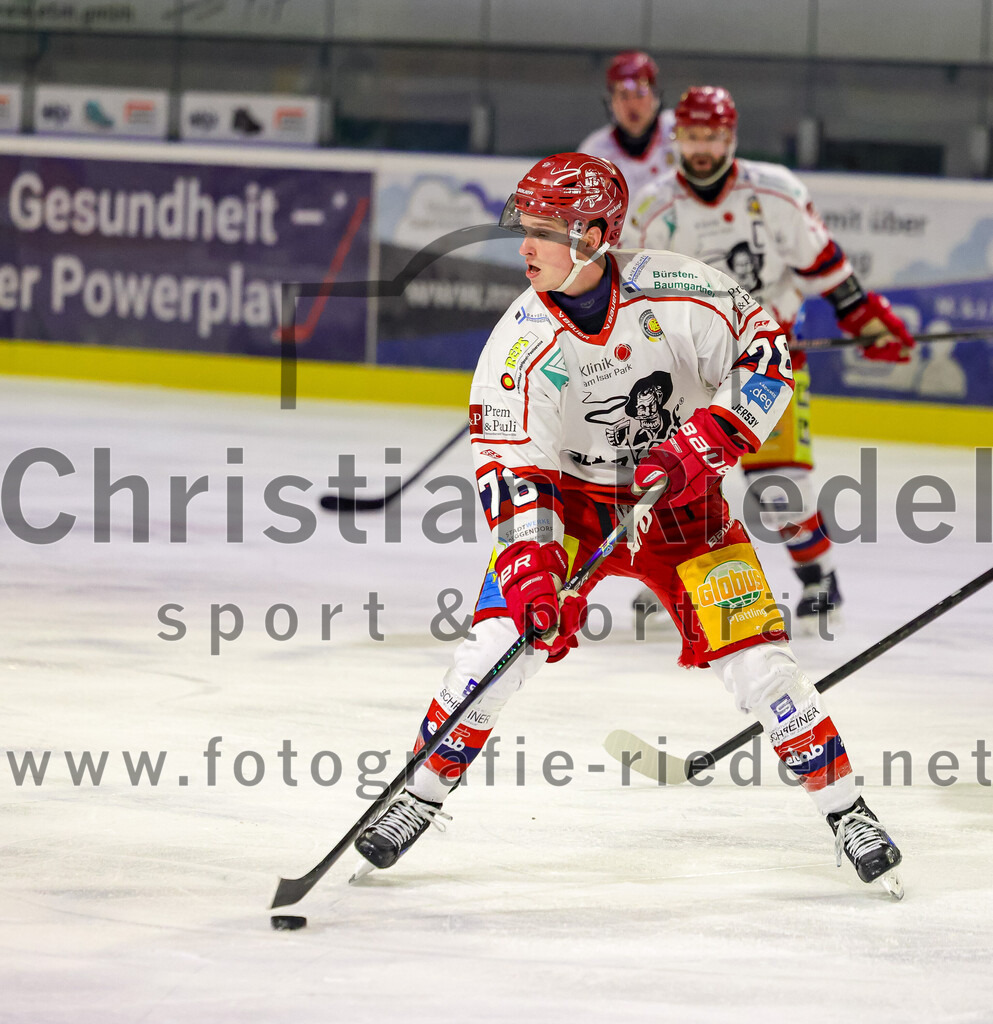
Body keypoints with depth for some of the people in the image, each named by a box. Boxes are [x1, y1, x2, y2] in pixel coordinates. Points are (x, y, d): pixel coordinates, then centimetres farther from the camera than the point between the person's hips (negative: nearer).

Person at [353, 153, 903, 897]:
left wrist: (707, 439, -25)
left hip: (681, 502, 0)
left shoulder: (676, 292, -21)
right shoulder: (521, 344, -20)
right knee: (505, 634, -17)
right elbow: (511, 469, -20)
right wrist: (529, 568, -33)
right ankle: (423, 795, 0)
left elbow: (767, 353, -12)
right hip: (570, 500, 0)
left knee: (756, 659, -8)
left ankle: (846, 810, 8)